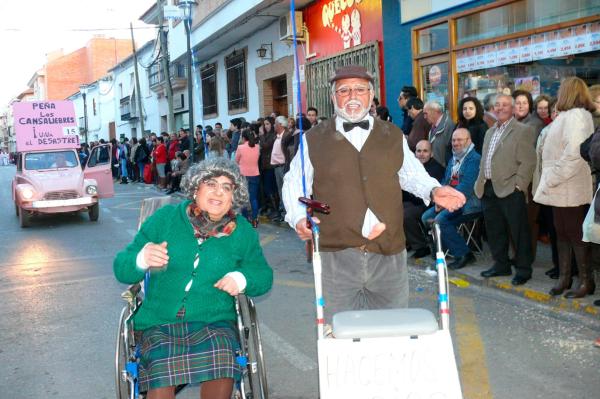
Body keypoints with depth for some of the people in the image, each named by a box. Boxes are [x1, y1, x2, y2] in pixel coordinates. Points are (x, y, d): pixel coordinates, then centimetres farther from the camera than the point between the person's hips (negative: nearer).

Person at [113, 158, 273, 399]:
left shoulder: (242, 231, 9)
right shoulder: (165, 218, 4)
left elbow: (264, 275, 15)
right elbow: (122, 269, 5)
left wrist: (242, 279, -8)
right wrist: (141, 259, -19)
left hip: (214, 322, 1)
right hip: (160, 322, -1)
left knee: (222, 363, -31)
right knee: (162, 378, -30)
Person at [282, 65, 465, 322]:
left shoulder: (394, 136, 13)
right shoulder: (314, 140, 6)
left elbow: (412, 174, 22)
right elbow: (294, 183, 9)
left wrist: (433, 190, 3)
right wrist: (299, 218, -7)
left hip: (389, 254, 2)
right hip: (336, 255, -2)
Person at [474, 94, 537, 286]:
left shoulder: (523, 131, -5)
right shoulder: (490, 132, 20)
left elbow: (528, 162, -11)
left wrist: (518, 185, -16)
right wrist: (480, 183, 14)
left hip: (510, 190, -7)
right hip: (488, 189, 8)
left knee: (518, 231, 0)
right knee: (494, 231, 14)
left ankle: (523, 269, 10)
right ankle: (501, 264, 27)